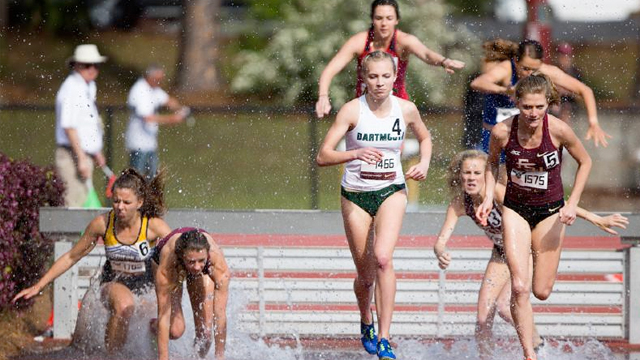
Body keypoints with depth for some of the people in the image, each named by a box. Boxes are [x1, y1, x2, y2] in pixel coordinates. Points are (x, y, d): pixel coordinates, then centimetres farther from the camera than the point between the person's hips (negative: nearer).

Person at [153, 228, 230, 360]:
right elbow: (164, 315, -41)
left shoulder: (216, 259, -43)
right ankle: (152, 325, 21)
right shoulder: (168, 259, -46)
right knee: (175, 330, -14)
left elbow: (220, 313, -37)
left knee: (205, 332, -9)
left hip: (204, 272, 1)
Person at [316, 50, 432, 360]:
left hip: (391, 192, 0)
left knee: (383, 257, -24)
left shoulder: (406, 110, -5)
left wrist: (424, 164, -1)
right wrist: (356, 154, -33)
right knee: (365, 275, 7)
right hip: (356, 195, 0)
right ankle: (366, 323, 40)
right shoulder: (352, 110, -12)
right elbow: (322, 157, -16)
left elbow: (425, 138, 18)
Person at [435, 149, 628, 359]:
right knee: (483, 318, -4)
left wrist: (595, 219, -35)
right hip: (502, 253, 5)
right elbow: (441, 241, -19)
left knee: (504, 306, -22)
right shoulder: (459, 204, -18)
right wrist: (441, 254, -46)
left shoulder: (501, 194, -33)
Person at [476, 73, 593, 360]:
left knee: (542, 291, 3)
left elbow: (585, 162, -2)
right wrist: (488, 197, -6)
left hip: (550, 211, 0)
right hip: (515, 209, 0)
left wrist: (573, 203, -9)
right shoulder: (502, 132, -17)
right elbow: (492, 163, 6)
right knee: (519, 287, -15)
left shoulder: (558, 130, -20)